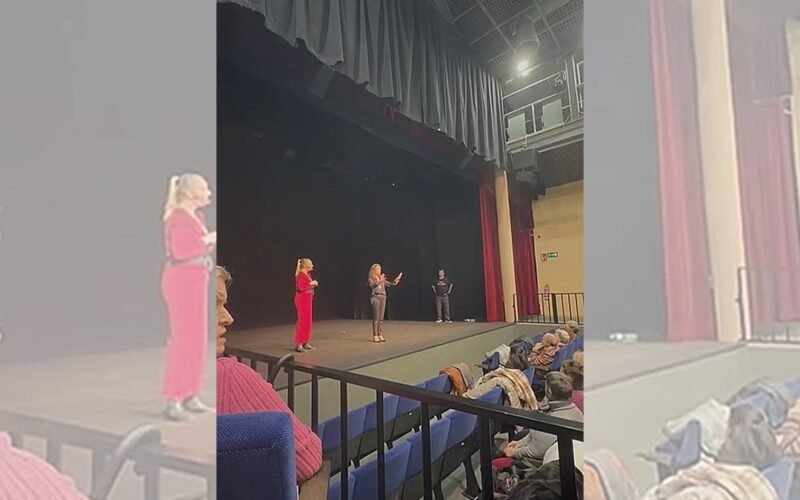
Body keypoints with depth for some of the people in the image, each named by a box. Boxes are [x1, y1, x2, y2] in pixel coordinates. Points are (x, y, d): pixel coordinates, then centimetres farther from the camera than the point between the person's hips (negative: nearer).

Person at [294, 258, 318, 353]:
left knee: (307, 320, 12)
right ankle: (298, 344, -4)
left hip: (307, 298, 10)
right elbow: (301, 287, -27)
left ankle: (305, 343, 18)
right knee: (302, 320, -8)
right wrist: (311, 283, -17)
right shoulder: (301, 275, -16)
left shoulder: (307, 274, 14)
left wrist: (314, 283, 6)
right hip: (302, 299, -10)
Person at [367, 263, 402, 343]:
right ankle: (375, 336, -4)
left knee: (381, 318, 5)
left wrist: (397, 279, 3)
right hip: (375, 297, -6)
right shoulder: (370, 278, 1)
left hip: (382, 297, 6)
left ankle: (380, 335, 9)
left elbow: (390, 284, 16)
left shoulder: (382, 278, 18)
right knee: (376, 318, -7)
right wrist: (379, 282, -34)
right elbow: (371, 285, -19)